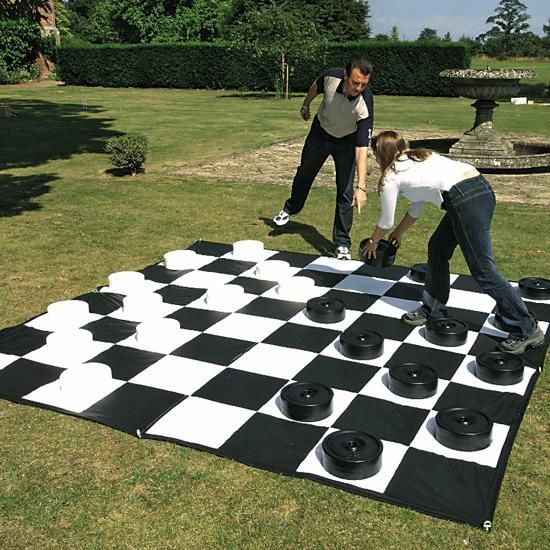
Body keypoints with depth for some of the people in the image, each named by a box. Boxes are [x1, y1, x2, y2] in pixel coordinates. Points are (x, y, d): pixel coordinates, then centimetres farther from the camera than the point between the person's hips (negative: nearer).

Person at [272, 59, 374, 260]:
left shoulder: (365, 105, -38)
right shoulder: (331, 77, -32)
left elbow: (362, 148, -41)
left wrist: (361, 187, -48)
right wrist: (306, 105, 13)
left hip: (347, 141, -3)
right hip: (320, 130, 3)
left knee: (346, 192, -9)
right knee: (304, 173, 21)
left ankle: (342, 244, 2)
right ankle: (290, 209, 49)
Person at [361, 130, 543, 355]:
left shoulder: (391, 177, 7)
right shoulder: (418, 158, 29)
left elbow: (386, 221, 18)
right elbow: (417, 207, 37)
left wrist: (373, 242, 37)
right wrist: (398, 233, 48)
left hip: (466, 201, -9)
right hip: (482, 187, 10)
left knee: (483, 272, -5)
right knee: (437, 248, 21)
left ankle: (527, 330, 1)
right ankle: (433, 310, 32)